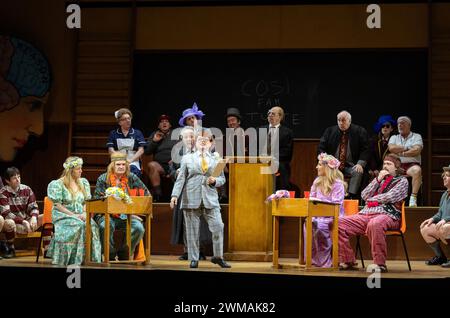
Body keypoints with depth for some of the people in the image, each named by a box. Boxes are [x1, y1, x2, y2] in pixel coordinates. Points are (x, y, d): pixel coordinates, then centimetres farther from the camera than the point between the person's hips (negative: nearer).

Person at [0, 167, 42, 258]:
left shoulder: (27, 190, 2)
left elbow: (33, 207, 3)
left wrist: (34, 217, -21)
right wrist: (23, 222, -26)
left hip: (27, 221, 4)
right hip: (14, 223, -4)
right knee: (9, 223, -40)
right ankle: (9, 248, -12)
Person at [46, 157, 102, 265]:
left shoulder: (84, 182, 15)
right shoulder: (56, 184, -2)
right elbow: (58, 205, -8)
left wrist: (84, 214, -7)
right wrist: (74, 215, -16)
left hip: (81, 216, 4)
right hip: (63, 216, -4)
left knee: (92, 226, -29)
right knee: (78, 226, -36)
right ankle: (73, 260, -32)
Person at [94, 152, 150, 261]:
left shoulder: (132, 178, 8)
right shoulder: (103, 179, 4)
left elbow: (146, 194, 10)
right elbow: (97, 200, 2)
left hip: (127, 215, 2)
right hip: (108, 215, -2)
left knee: (139, 228, -27)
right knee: (106, 226, -36)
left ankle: (124, 253, -3)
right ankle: (110, 255, -12)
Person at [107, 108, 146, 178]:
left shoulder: (137, 133, 15)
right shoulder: (113, 133, 17)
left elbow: (141, 150, 6)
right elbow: (110, 150, 7)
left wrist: (131, 160, -11)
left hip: (133, 162, 0)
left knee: (133, 169, -36)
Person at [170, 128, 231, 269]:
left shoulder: (216, 159, 13)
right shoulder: (187, 158, 9)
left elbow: (222, 178, 14)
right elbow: (181, 178, 5)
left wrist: (215, 181, -8)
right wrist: (175, 195, -6)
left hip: (210, 199, 1)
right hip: (191, 199, -1)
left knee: (218, 227, -10)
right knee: (192, 231, 2)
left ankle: (218, 257, 6)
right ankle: (194, 259, 12)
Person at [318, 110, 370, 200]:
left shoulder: (359, 131, 2)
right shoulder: (330, 131, 8)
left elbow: (365, 150, -1)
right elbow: (321, 148, 7)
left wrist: (360, 164, -17)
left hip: (351, 166, -1)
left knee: (357, 172, -33)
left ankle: (352, 196, -33)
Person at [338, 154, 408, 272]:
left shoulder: (402, 181, 12)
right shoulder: (379, 179, 30)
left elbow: (389, 197, -5)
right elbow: (364, 195, 16)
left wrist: (372, 199, 7)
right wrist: (378, 180, 9)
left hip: (386, 215, -6)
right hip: (366, 213, 6)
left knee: (374, 224, -43)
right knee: (339, 222, -16)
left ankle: (380, 264, -34)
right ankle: (348, 261, -13)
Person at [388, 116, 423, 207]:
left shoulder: (416, 136, 13)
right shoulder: (394, 137, 21)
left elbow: (417, 151, -6)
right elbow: (391, 148, -1)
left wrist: (401, 153, -4)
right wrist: (407, 148, -1)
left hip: (412, 164, -3)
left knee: (417, 170, -38)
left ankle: (413, 198, -38)